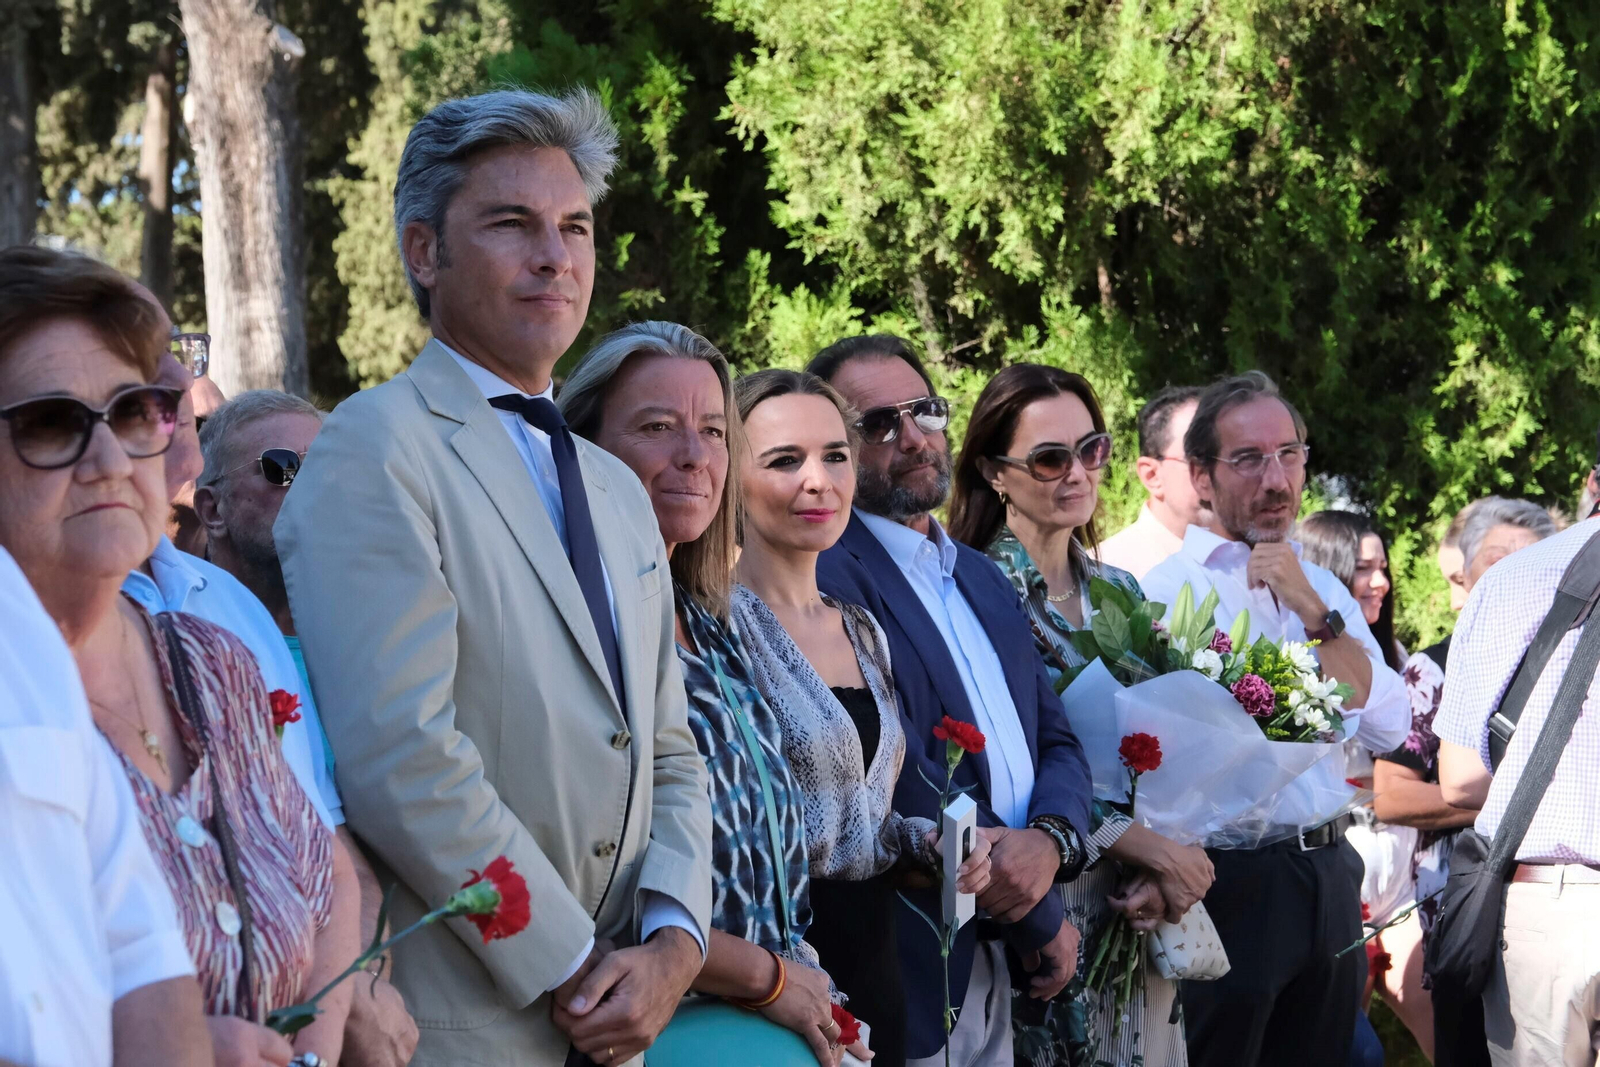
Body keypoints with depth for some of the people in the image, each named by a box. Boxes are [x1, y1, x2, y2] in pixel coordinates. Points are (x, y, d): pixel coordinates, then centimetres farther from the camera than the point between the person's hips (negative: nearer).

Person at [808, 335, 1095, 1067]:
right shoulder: (826, 576, -13)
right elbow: (901, 781, -18)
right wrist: (1041, 922, -9)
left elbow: (1057, 744, 11)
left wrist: (1050, 842, -12)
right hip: (910, 973, -8)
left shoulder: (982, 577, 15)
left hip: (997, 973, 8)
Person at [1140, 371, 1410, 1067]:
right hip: (1233, 879, -6)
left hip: (1330, 876, 6)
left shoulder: (1322, 587, 12)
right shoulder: (1163, 593, -8)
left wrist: (1313, 611, -8)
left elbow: (1387, 728, 0)